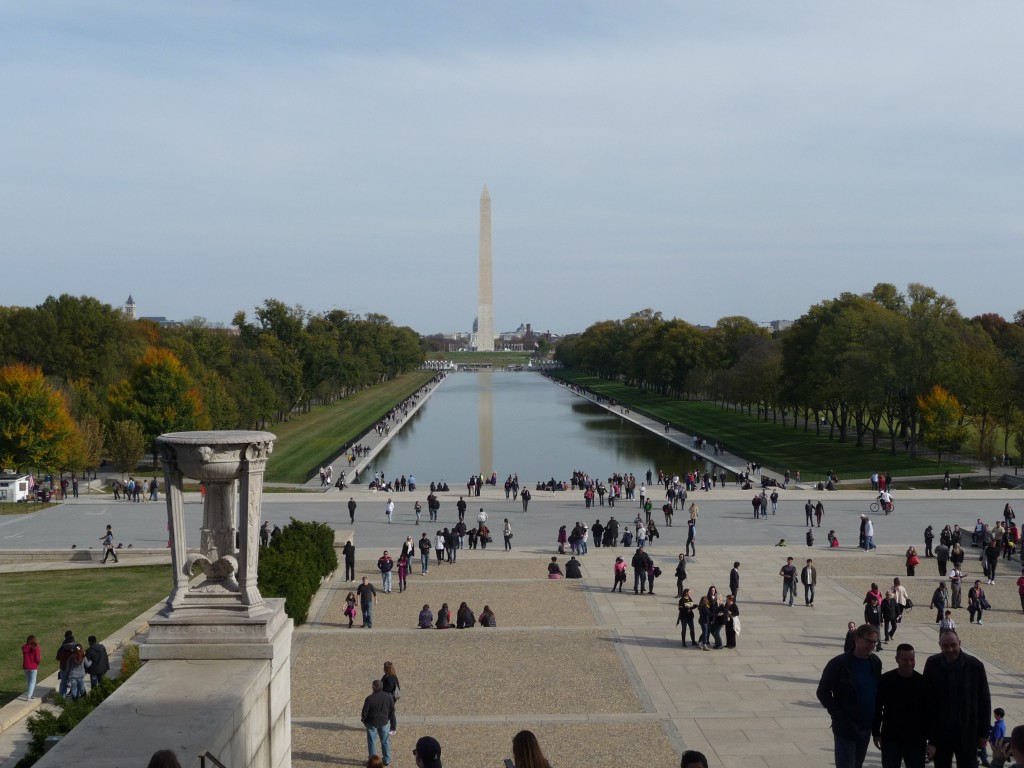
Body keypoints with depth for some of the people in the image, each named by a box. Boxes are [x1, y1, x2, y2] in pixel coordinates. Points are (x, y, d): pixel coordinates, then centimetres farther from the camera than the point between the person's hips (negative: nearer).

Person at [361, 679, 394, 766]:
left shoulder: (369, 699, -22)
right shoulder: (388, 697, -10)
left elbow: (364, 712, -13)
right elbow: (392, 709, 2)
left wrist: (364, 720, 6)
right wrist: (388, 718, 17)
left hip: (372, 723, -3)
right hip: (384, 722, 3)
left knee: (372, 742, 11)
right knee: (385, 741, 16)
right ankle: (387, 760, 23)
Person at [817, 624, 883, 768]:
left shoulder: (875, 662, 3)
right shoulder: (839, 664, -14)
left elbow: (878, 691, 14)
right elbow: (823, 692, -10)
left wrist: (876, 719, 3)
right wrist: (841, 718, -15)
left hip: (866, 727, 5)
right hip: (846, 729, -5)